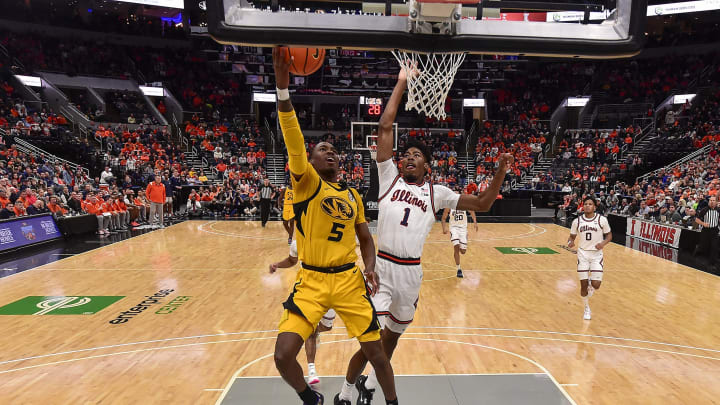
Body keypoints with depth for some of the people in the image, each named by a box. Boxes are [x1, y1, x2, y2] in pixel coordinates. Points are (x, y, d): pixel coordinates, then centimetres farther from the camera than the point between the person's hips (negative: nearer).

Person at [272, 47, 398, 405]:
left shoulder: (353, 195, 9)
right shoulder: (306, 182, -4)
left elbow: (366, 239, 16)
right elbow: (293, 141, -21)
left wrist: (370, 268, -4)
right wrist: (283, 87, -32)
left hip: (349, 279, 3)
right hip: (311, 280, -2)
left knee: (375, 352, 6)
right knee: (283, 356, -12)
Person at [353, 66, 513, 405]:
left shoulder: (436, 193, 10)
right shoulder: (389, 177, 4)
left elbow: (482, 204, 12)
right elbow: (384, 127, 0)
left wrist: (500, 173, 0)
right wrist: (401, 85, 1)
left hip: (411, 272, 3)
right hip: (381, 266, -3)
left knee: (394, 333, 18)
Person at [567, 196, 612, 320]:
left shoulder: (602, 219, -5)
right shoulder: (577, 221, -1)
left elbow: (609, 235, 5)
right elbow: (572, 236, 9)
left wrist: (603, 243, -15)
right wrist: (570, 242, -14)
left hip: (596, 255, -1)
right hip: (583, 254, 1)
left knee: (596, 285, -10)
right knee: (583, 285, 2)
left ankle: (591, 286, 30)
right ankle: (587, 309, 25)